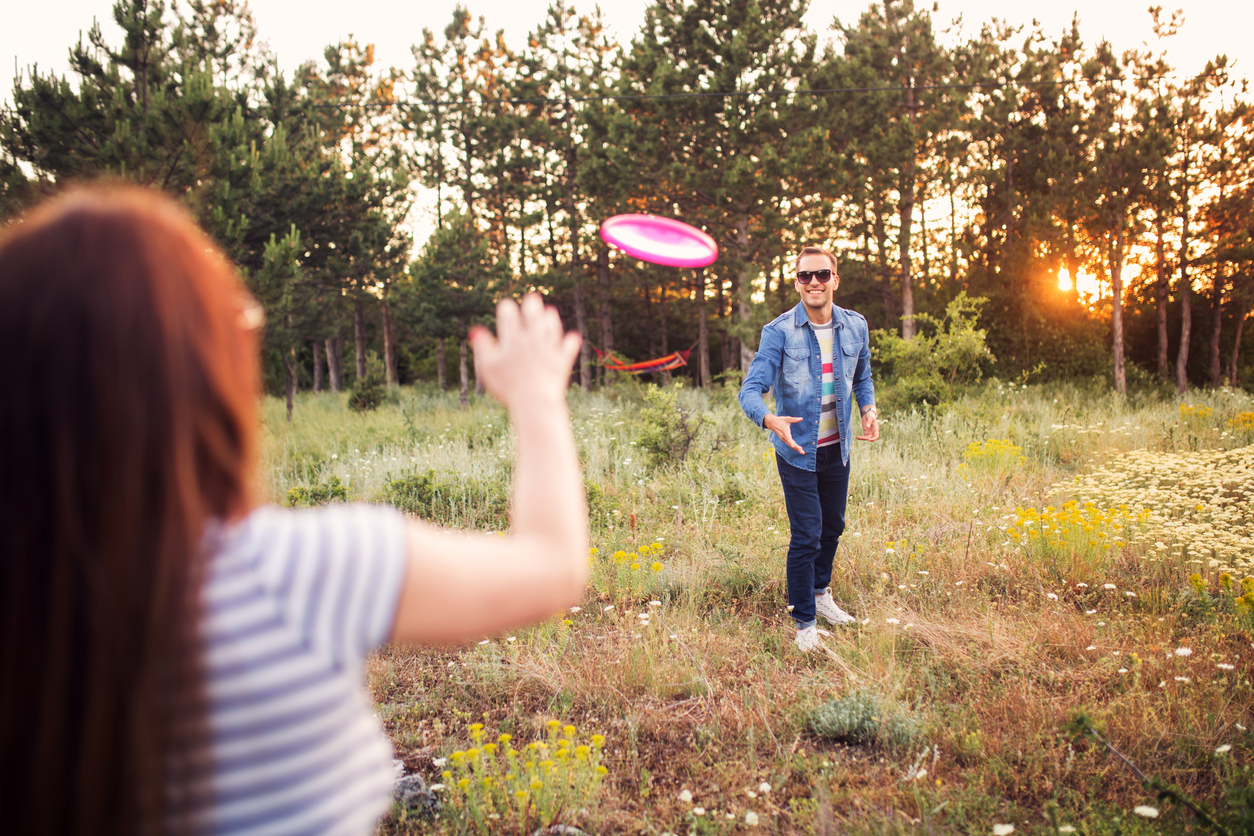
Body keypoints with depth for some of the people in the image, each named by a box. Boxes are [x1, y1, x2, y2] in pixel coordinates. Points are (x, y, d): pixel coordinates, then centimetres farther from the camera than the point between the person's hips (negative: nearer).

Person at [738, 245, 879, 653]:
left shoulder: (856, 326, -1)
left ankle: (820, 593, 44)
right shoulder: (778, 332, -15)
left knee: (832, 527, 20)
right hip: (797, 450, -5)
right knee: (806, 536, -4)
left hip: (838, 448, 5)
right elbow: (751, 389, -21)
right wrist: (770, 419, -42)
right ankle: (804, 622, 13)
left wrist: (869, 409, -4)